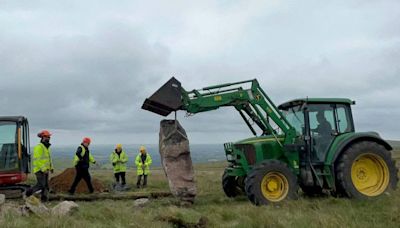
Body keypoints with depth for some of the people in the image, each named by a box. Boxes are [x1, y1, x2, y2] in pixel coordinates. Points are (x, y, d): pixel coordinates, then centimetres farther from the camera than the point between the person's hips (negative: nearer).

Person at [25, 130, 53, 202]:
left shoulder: (46, 147, 15)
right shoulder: (39, 147, -15)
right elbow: (37, 159, -22)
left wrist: (51, 167, 11)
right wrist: (43, 169, -26)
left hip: (45, 170, 9)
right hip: (39, 170, -9)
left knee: (46, 185, 3)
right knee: (40, 185, -11)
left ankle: (44, 198, 4)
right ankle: (28, 193, 4)